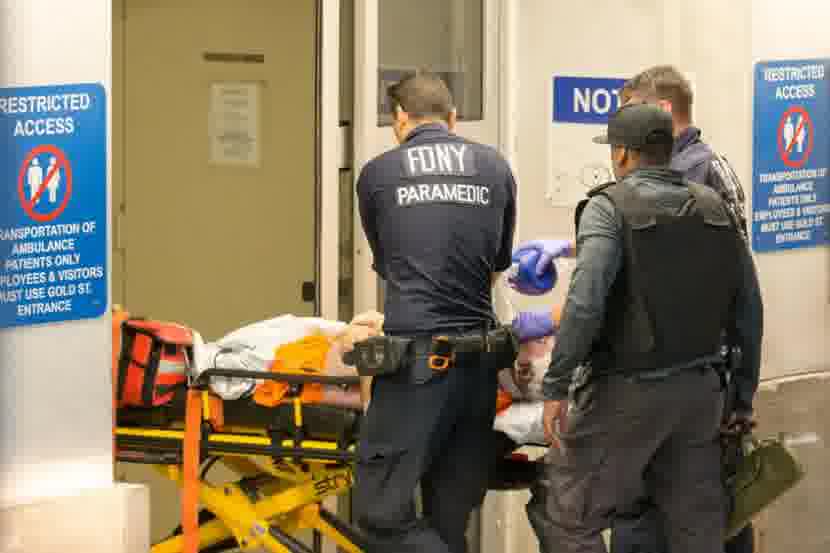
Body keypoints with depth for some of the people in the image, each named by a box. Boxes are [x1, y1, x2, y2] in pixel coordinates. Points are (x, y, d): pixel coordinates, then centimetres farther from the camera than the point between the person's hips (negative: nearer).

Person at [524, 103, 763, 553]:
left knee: (565, 515, 2)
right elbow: (747, 308, 10)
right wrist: (743, 393, 19)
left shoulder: (610, 207, -10)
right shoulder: (714, 208, 8)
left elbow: (585, 302, -22)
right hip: (700, 389, 6)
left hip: (628, 392, -6)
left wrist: (556, 387, -17)